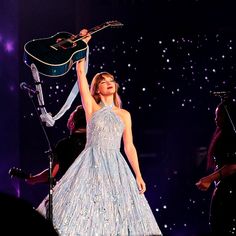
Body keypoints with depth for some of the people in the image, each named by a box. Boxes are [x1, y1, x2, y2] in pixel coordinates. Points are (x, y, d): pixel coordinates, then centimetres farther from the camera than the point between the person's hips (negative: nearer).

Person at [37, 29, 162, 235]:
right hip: (92, 164, -3)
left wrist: (138, 175, 5)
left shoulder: (124, 115, 14)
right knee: (85, 207, -11)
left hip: (116, 166, 3)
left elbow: (129, 146, 13)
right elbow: (81, 72, 2)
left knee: (116, 213, -5)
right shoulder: (92, 108, 7)